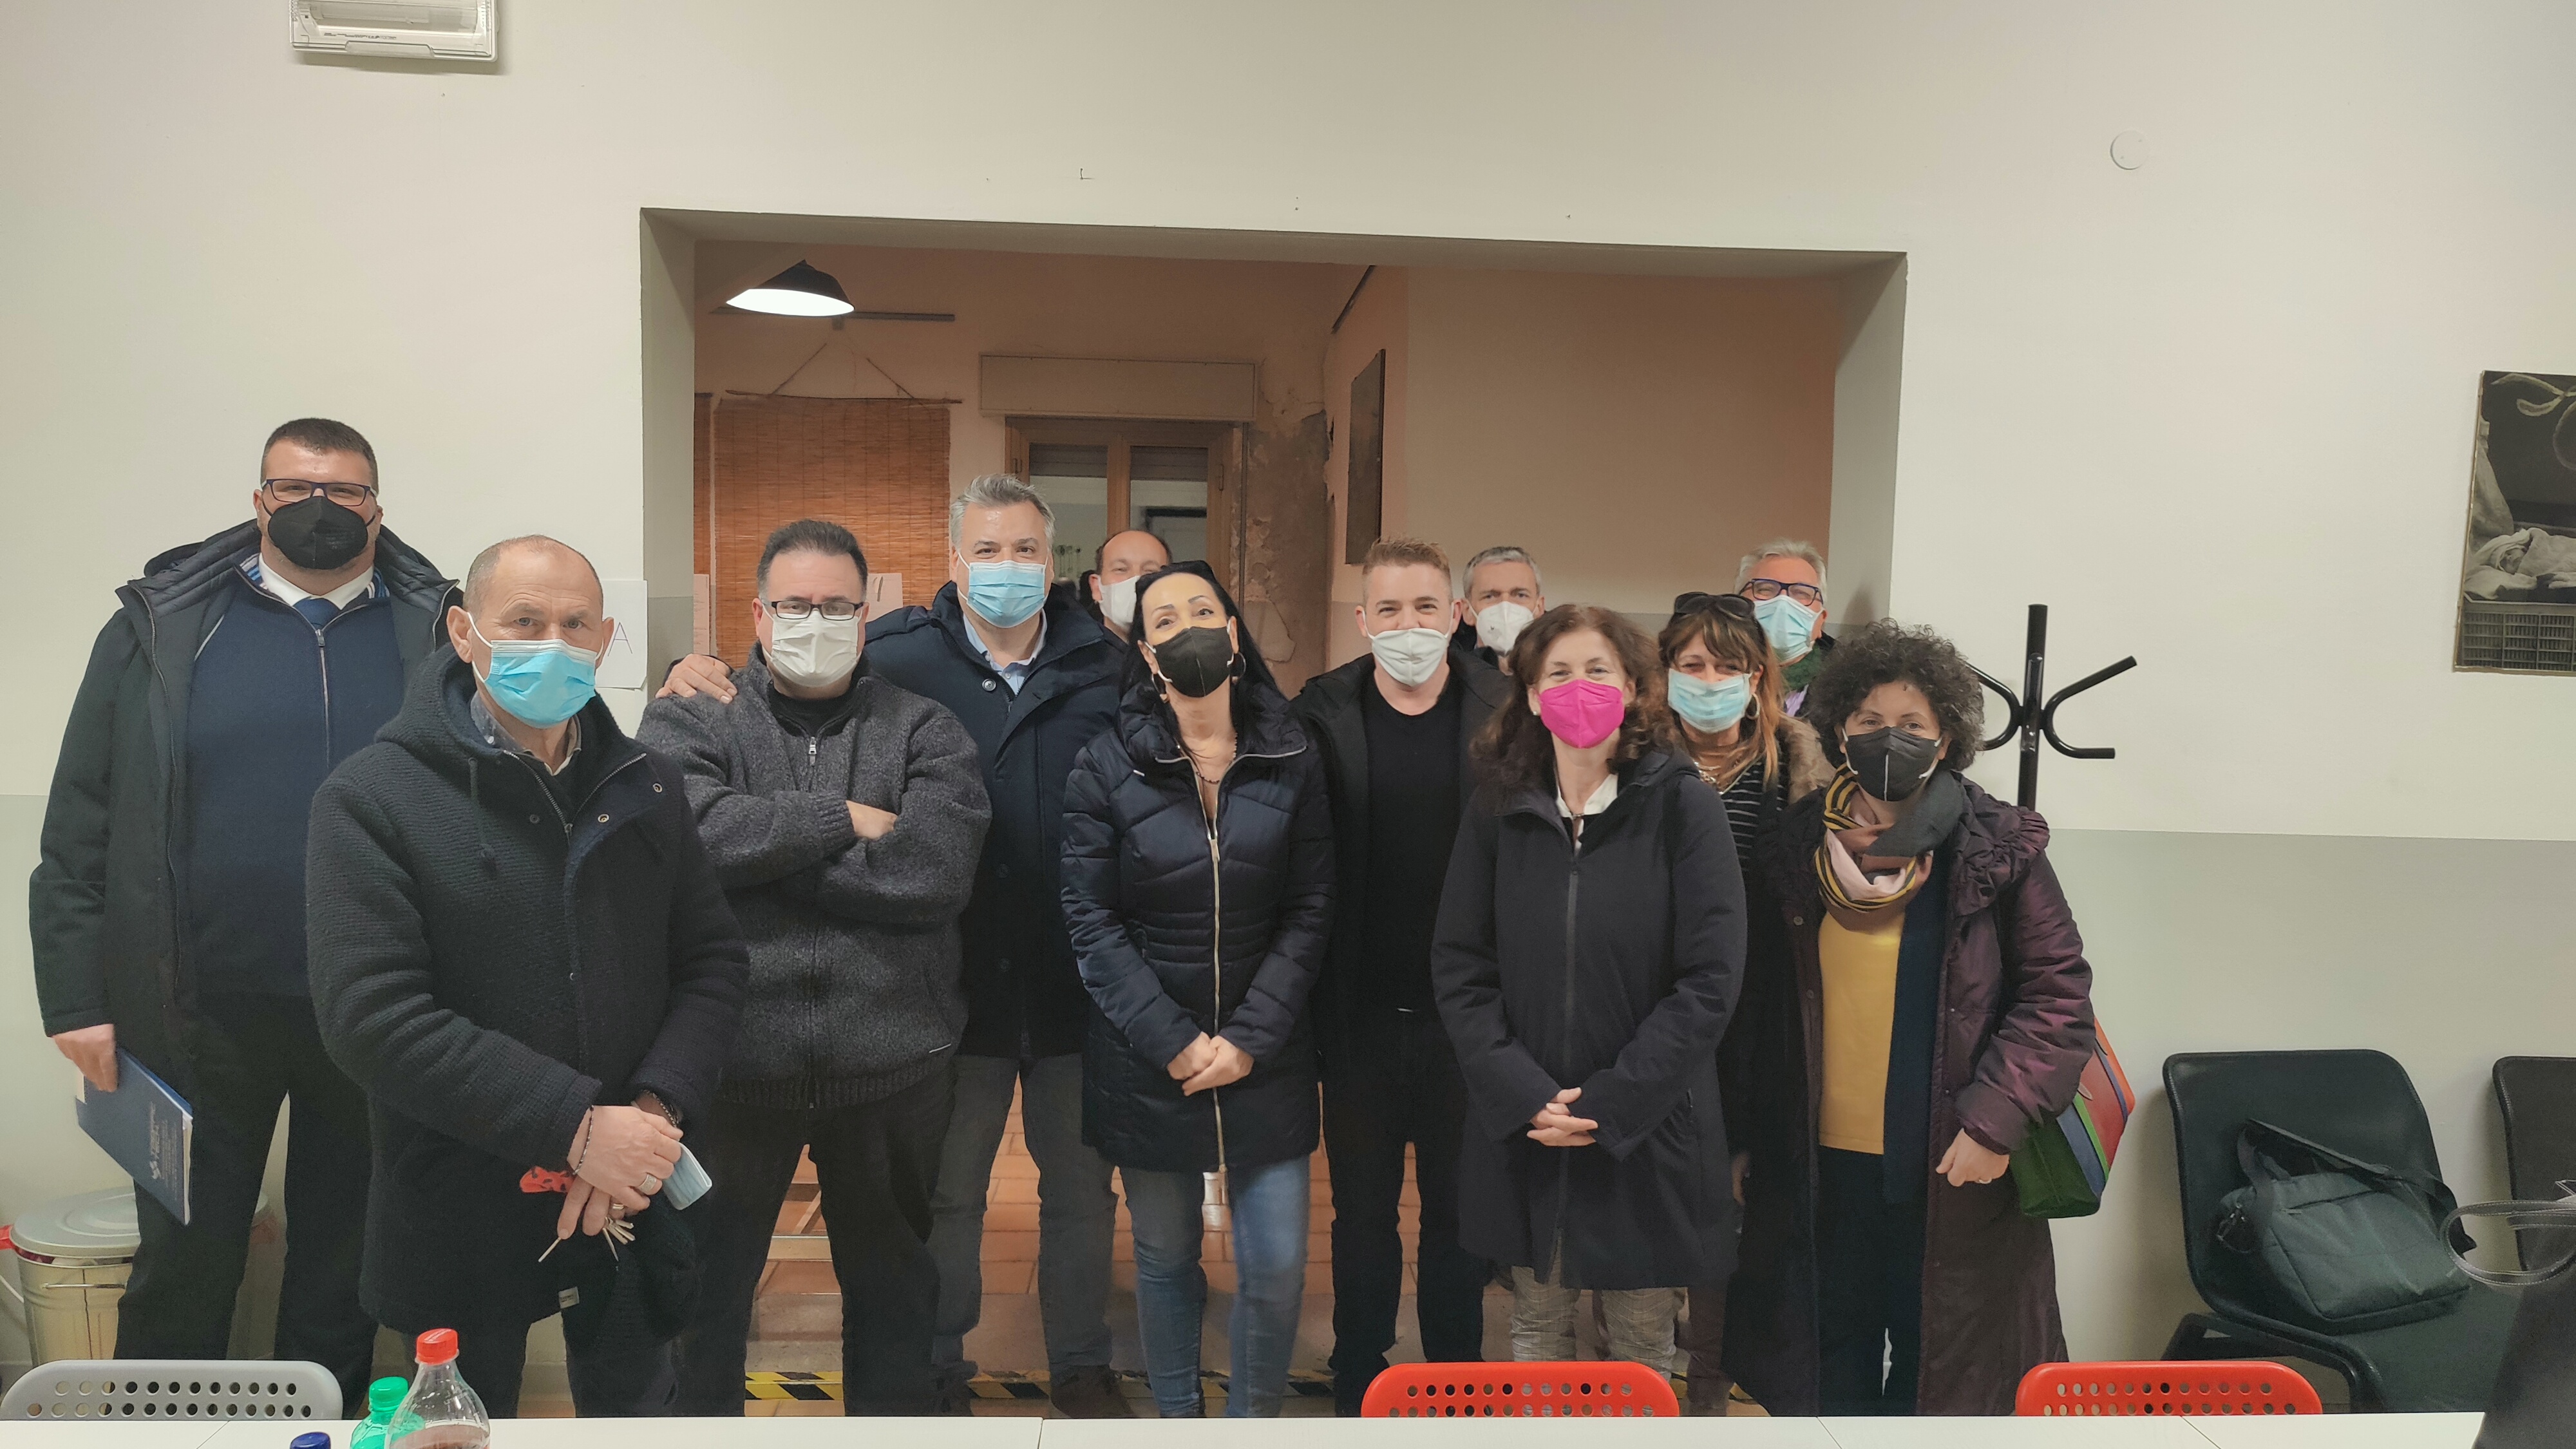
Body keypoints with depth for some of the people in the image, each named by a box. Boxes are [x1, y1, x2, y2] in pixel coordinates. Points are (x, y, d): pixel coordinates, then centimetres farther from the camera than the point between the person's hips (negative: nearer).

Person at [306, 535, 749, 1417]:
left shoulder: (647, 787, 4)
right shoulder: (371, 797, -10)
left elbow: (713, 960, 4)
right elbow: (371, 1016, -18)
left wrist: (656, 1110, -13)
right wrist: (574, 1127, -22)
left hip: (631, 1198, 4)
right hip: (464, 1211, -3)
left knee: (635, 1405, 19)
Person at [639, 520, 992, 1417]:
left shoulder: (924, 731, 0)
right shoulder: (687, 720, 1)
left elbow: (934, 872, -17)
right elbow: (687, 831, -20)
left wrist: (762, 849, -14)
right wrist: (841, 821, -16)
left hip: (892, 1061, 1)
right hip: (732, 1053, 0)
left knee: (893, 1284, 19)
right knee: (709, 1284, 16)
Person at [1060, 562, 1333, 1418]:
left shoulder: (1293, 761, 0)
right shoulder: (1106, 767, -4)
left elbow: (1308, 912, -1)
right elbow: (1091, 920, -6)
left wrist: (1250, 1040, -9)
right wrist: (1171, 1043, -12)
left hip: (1266, 1056, 1)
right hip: (1144, 1060, -1)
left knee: (1276, 1268, 1)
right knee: (1164, 1257, 11)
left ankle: (1252, 1418, 26)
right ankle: (1176, 1414, 34)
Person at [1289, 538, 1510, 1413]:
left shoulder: (1504, 713, -4)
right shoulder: (1322, 715, -3)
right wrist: (1305, 1004, -7)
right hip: (1362, 1014, 0)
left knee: (1462, 1209, 14)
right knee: (1363, 1211, 15)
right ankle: (1359, 1389, 32)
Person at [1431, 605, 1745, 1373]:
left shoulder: (1681, 805, -7)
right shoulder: (1499, 809, 2)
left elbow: (1709, 980, -10)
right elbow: (1458, 966, 0)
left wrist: (1612, 1104, -14)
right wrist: (1521, 1093, -11)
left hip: (1647, 1130, -2)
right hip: (1521, 1132, 2)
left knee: (1643, 1338, 11)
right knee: (1537, 1325, 16)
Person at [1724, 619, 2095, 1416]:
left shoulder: (1998, 850, -6)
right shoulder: (1789, 848, 2)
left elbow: (2058, 992, -5)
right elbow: (1755, 1003, 9)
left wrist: (1998, 1118, -14)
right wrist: (1742, 1137, 4)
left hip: (1951, 1170, -2)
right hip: (1816, 1168, 3)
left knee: (1939, 1365, 10)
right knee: (1830, 1364, 15)